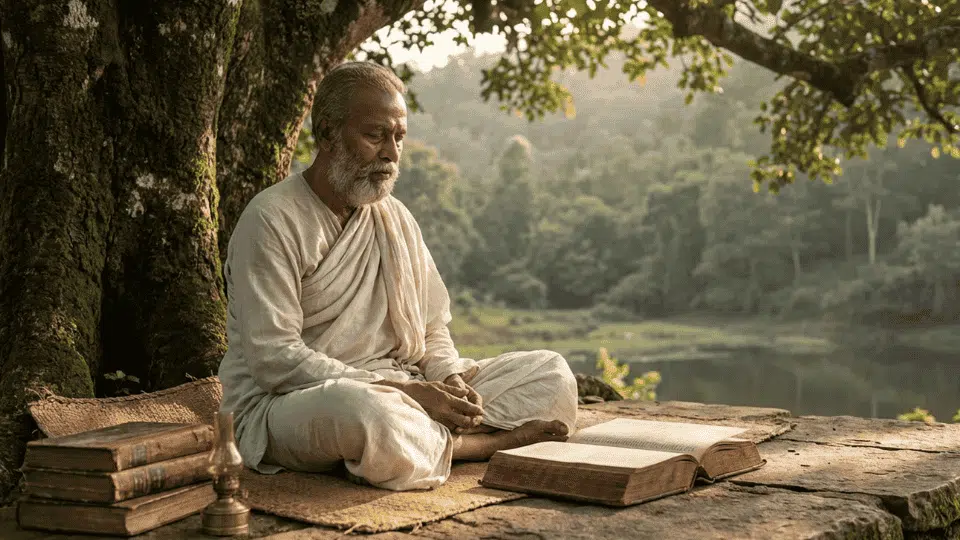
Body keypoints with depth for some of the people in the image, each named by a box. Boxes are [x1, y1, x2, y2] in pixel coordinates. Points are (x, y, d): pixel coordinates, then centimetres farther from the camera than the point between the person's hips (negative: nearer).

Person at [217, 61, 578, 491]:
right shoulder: (271, 221, -9)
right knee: (368, 411, -41)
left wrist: (452, 379, -9)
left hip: (399, 391, 7)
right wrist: (407, 392, -23)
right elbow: (274, 361, -18)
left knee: (550, 373, -3)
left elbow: (432, 331, 16)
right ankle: (487, 442, -15)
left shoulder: (396, 219, 13)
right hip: (282, 405, -6)